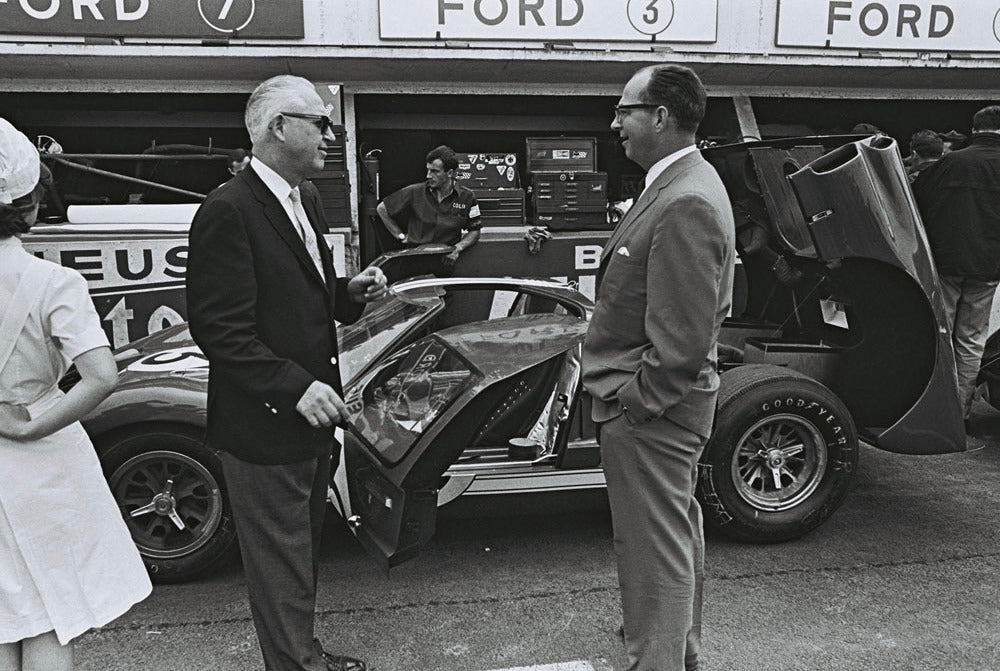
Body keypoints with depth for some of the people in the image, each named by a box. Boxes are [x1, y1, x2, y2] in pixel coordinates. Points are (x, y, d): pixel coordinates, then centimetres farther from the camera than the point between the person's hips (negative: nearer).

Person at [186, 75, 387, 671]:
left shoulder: (306, 196, 10)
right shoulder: (228, 211, -17)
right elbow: (220, 329, -20)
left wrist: (349, 292, 1)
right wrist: (296, 387, -25)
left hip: (310, 418, 9)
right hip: (265, 426, -9)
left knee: (305, 549, 23)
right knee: (282, 565, 7)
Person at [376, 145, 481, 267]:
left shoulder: (467, 197, 0)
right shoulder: (414, 192, -1)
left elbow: (474, 231, 9)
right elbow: (381, 209, 11)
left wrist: (458, 249, -8)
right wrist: (401, 236, 10)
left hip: (446, 260, 0)